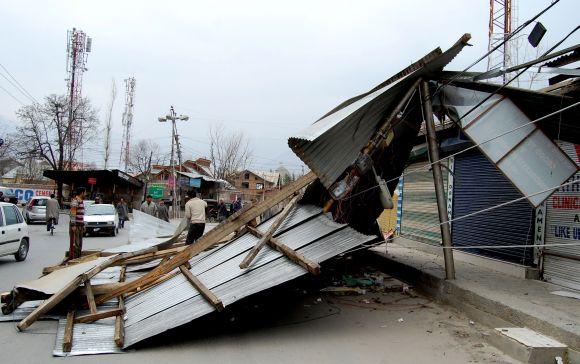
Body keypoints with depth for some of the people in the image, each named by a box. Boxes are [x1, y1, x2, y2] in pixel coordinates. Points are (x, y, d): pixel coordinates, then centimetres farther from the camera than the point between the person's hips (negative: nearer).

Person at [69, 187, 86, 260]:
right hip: (75, 225, -10)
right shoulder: (75, 201, -12)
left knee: (79, 244, 13)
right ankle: (72, 259, -6)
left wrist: (83, 225, 22)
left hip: (80, 225, 10)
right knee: (74, 244, -8)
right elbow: (72, 214, -18)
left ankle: (78, 258, 19)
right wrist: (73, 225, -23)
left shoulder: (81, 201, 17)